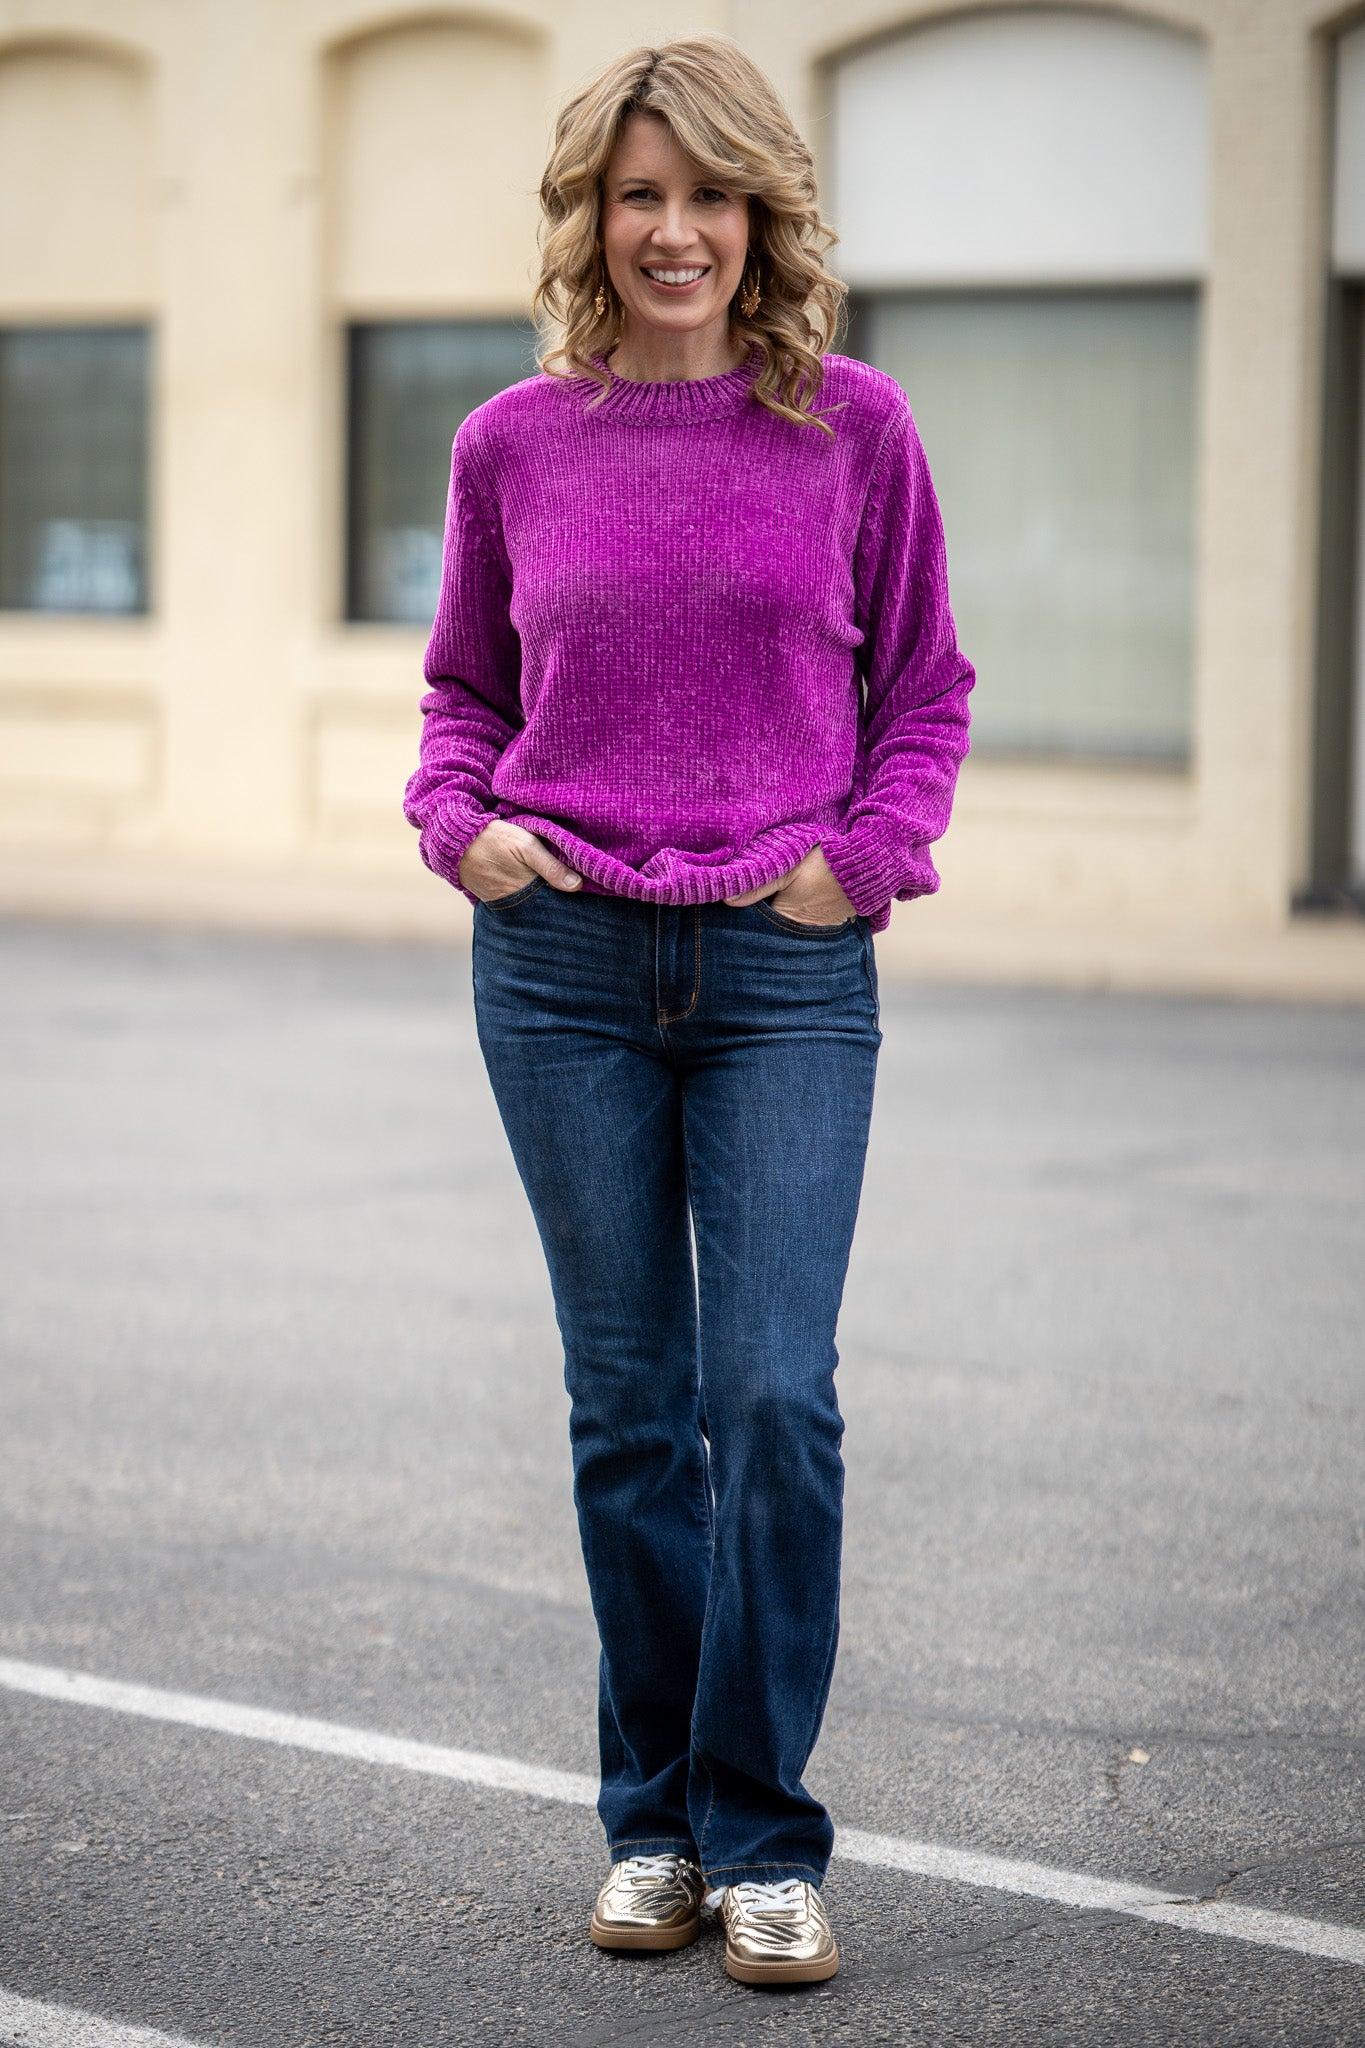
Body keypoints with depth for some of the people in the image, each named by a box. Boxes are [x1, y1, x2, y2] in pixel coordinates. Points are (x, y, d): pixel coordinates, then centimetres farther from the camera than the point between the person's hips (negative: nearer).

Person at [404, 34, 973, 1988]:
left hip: (787, 968, -1)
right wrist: (462, 824, -1)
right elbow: (464, 687, 17)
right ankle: (656, 1821, 20)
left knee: (775, 1396, -8)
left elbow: (924, 690, 9)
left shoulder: (854, 427, 2)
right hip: (565, 962, 1)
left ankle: (764, 1838, 5)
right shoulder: (514, 444, 5)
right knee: (629, 1402, 7)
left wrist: (866, 855, -5)